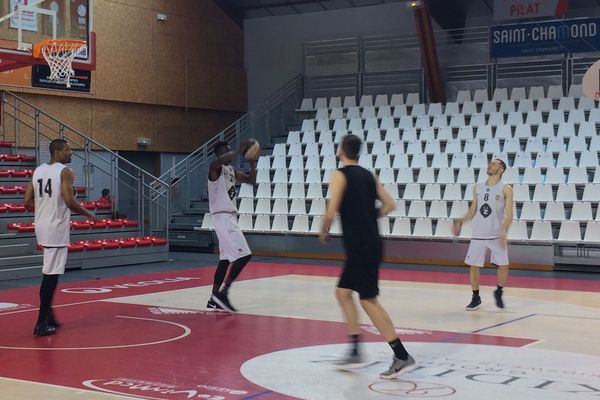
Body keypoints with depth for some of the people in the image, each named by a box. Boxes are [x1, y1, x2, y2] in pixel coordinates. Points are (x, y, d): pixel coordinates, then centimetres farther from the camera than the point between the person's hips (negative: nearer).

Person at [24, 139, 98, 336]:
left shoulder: (37, 171, 10)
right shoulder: (65, 172, -12)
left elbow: (27, 202, 8)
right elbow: (69, 202, -21)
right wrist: (89, 214, -6)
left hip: (42, 225, 8)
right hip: (56, 227, -8)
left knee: (50, 272, 21)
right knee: (51, 274, -4)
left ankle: (47, 314, 27)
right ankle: (41, 324, -3)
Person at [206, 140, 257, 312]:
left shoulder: (232, 170, 16)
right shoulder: (216, 168, -11)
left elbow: (251, 181, 20)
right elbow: (219, 161, -37)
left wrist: (252, 162, 6)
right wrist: (240, 150, -30)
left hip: (230, 217, 10)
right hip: (223, 217, -10)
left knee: (226, 259, 11)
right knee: (243, 255, -15)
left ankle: (214, 300, 15)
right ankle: (222, 293, -11)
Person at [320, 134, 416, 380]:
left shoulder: (340, 175, -8)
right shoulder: (369, 175, 14)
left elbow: (331, 213, -15)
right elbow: (390, 205, 12)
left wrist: (324, 233, 3)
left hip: (359, 247, -8)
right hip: (370, 243, 8)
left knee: (369, 300, -5)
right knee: (343, 292, 16)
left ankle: (402, 357, -6)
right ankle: (355, 352, 14)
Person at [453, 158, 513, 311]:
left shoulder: (505, 189, -4)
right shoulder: (477, 188, 9)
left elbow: (509, 214, -9)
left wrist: (504, 230, -24)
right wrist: (461, 221, 2)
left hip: (497, 235, -3)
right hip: (478, 235, 3)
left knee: (503, 265, -7)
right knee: (473, 266, 3)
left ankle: (499, 292, 19)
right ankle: (475, 298, 17)